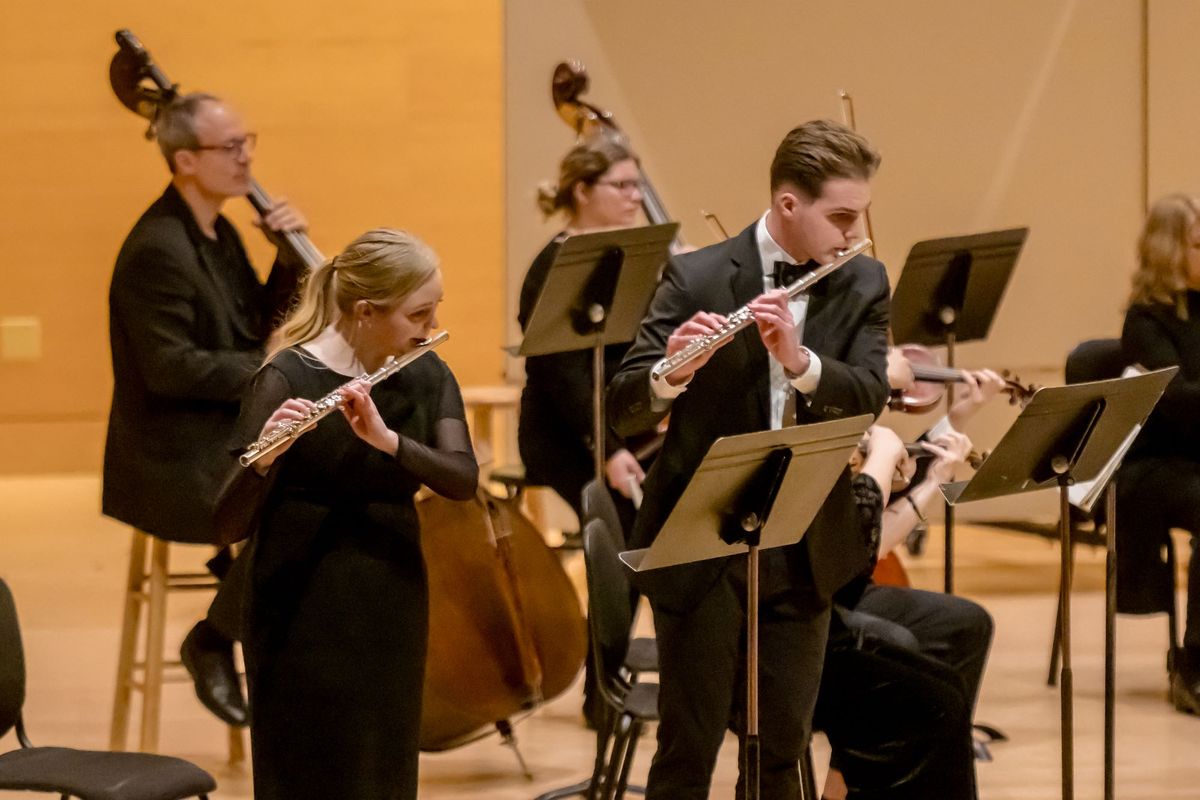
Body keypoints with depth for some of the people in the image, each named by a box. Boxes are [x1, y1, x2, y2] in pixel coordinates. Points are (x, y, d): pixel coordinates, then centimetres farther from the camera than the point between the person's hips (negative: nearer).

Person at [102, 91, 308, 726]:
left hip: (233, 439, 10)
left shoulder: (219, 235, 13)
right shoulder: (157, 251, -18)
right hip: (179, 460, -10)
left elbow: (266, 326, 16)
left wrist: (290, 258, 0)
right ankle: (215, 640, -8)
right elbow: (170, 368, -23)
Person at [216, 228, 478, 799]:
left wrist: (386, 439, -29)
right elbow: (226, 516, -18)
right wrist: (263, 459, -38)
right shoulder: (288, 379, -14)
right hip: (306, 615, -5)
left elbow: (463, 480, -12)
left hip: (392, 610, 6)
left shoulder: (426, 376, 2)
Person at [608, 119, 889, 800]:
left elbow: (870, 396, -12)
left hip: (804, 554, 3)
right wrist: (670, 374, -35)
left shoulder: (863, 285, 2)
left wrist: (799, 361, -31)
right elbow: (624, 411, -13)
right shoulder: (697, 278, -8)